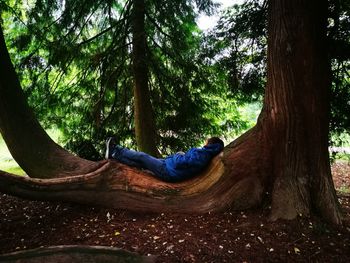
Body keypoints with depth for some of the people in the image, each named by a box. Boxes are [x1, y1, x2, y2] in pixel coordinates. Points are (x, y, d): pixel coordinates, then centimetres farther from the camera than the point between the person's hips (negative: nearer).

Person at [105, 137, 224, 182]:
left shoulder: (199, 155, -24)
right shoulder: (205, 154, 5)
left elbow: (179, 163, -25)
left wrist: (178, 155, -7)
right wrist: (182, 155, 2)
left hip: (167, 171, -8)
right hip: (168, 170, 8)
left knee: (142, 156, 3)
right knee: (142, 163, 13)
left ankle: (115, 151, 19)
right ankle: (114, 154, 22)